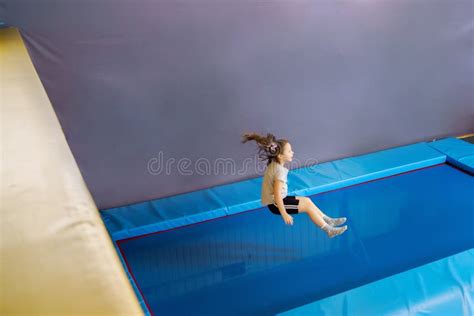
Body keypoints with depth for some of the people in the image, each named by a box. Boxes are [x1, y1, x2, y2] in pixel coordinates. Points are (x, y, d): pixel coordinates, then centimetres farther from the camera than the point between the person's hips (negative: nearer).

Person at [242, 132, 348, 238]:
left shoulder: (273, 164, 2)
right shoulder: (279, 171, -26)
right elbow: (277, 195, -27)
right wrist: (284, 214, -23)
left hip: (273, 200, 9)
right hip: (275, 204, -9)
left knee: (306, 200, 13)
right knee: (308, 205, -4)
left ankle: (328, 220, 19)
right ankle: (329, 230, 5)